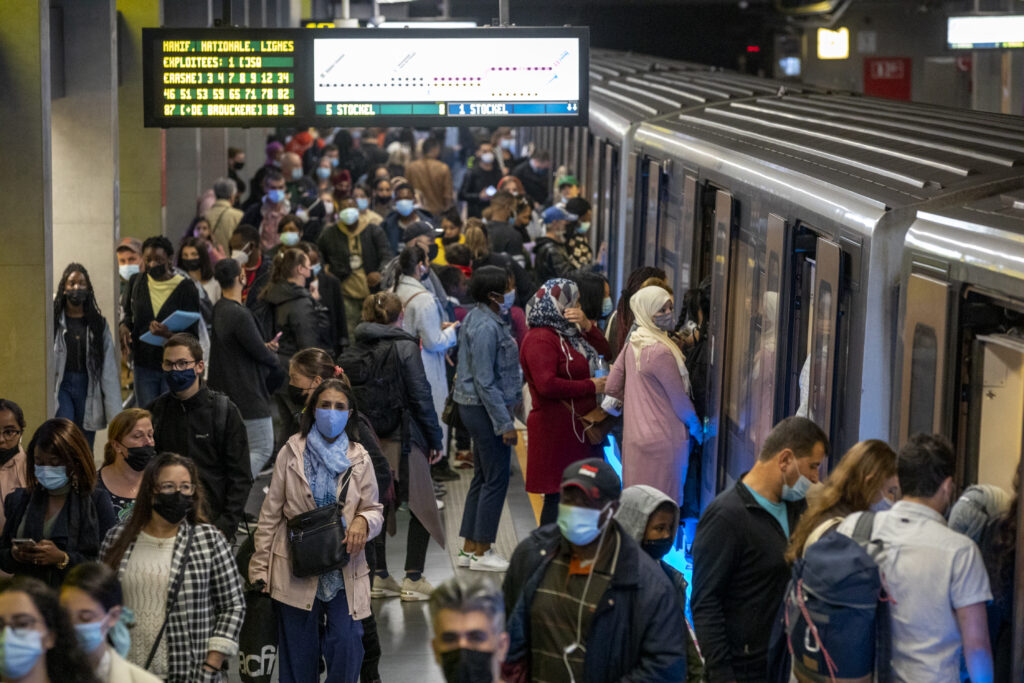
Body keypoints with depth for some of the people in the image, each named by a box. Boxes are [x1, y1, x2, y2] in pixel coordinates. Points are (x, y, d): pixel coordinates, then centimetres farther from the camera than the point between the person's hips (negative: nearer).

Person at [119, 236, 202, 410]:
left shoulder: (186, 288, -8)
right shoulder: (136, 282, 4)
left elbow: (192, 335, -9)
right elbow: (128, 313, 21)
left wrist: (169, 335, -28)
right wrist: (124, 327, -2)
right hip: (144, 365, 3)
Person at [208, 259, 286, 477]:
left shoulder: (217, 310, 7)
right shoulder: (240, 315, -22)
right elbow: (260, 352, -18)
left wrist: (265, 347, 0)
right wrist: (273, 357, 4)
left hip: (225, 392, 9)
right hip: (248, 394, -9)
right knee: (263, 449, -3)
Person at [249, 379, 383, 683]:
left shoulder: (359, 459, 6)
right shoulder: (292, 452, 2)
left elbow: (374, 510, 9)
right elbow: (271, 513, 3)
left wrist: (363, 521, -16)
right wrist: (260, 568, 0)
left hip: (344, 574, 1)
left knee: (346, 650, -8)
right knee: (299, 659, 6)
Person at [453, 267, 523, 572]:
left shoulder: (480, 318, 11)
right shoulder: (486, 327, -21)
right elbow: (485, 382, -23)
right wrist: (505, 423, -21)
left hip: (476, 409, 10)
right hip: (487, 409, -10)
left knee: (482, 478, 15)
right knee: (496, 480, -2)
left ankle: (470, 548, 21)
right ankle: (481, 552, 5)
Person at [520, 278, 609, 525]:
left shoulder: (568, 333, 17)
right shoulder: (540, 339, -15)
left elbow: (602, 349, 16)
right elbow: (547, 384, -24)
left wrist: (586, 324, -2)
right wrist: (591, 386, -15)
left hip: (578, 427, 10)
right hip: (556, 431, -10)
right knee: (558, 496, -6)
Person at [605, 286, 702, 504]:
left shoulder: (633, 344, 6)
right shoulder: (661, 351, -19)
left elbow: (613, 387, 12)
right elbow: (679, 398, -11)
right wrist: (697, 428, 5)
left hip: (634, 435, 8)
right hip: (662, 438, -8)